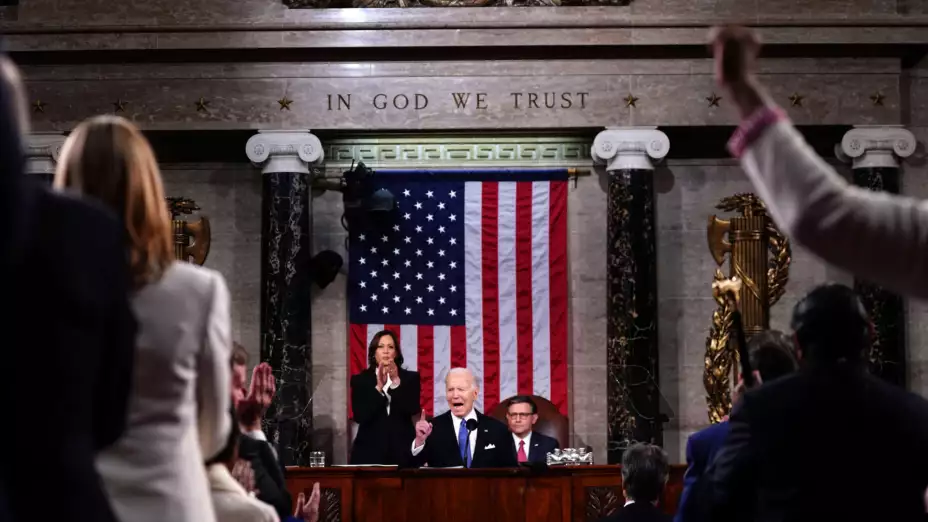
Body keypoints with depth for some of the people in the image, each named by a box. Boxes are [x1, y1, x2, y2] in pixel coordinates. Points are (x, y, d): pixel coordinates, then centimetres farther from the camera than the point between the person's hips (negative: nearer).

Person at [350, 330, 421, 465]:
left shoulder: (410, 378, 9)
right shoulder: (360, 380, 7)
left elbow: (413, 409, -6)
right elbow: (360, 416, -5)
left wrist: (396, 381, -15)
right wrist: (378, 387, -14)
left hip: (402, 452, 0)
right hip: (369, 451, 0)